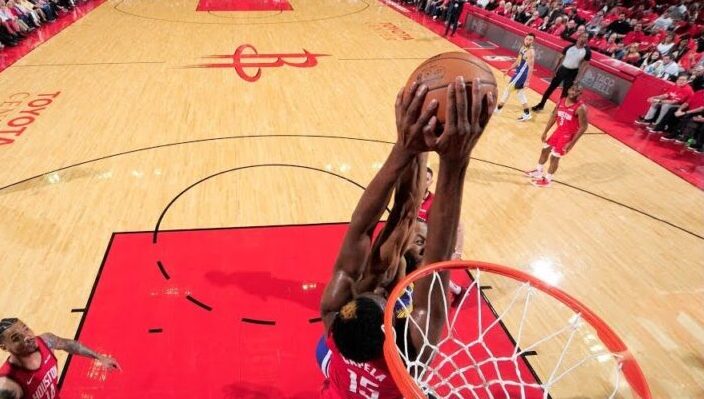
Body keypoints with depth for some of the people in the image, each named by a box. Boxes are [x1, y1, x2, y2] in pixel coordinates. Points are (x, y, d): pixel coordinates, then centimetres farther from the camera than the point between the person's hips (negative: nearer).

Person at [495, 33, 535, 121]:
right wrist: (509, 69, 23)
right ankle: (527, 114, 20)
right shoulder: (523, 48, 8)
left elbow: (531, 67, -24)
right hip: (519, 72, 10)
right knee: (519, 92, 16)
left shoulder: (531, 52, -21)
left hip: (522, 74, -10)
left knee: (508, 89, -2)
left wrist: (527, 81, -27)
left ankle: (497, 108, 8)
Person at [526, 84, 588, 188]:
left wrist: (571, 143, -21)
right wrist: (545, 132, 9)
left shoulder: (580, 108, -24)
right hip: (559, 131, 7)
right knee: (545, 150, 17)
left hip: (568, 136, -7)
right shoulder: (561, 101, -2)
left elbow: (583, 127, -20)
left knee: (554, 157, -2)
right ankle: (538, 172, 38)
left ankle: (547, 180, 15)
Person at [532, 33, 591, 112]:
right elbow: (561, 58, 7)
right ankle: (541, 105, 19)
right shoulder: (570, 47, -3)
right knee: (551, 87, 7)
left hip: (573, 72, -2)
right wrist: (555, 69, 4)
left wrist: (578, 77, -11)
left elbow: (584, 65, -6)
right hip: (562, 69, 2)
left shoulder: (587, 51, -9)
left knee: (565, 92, 5)